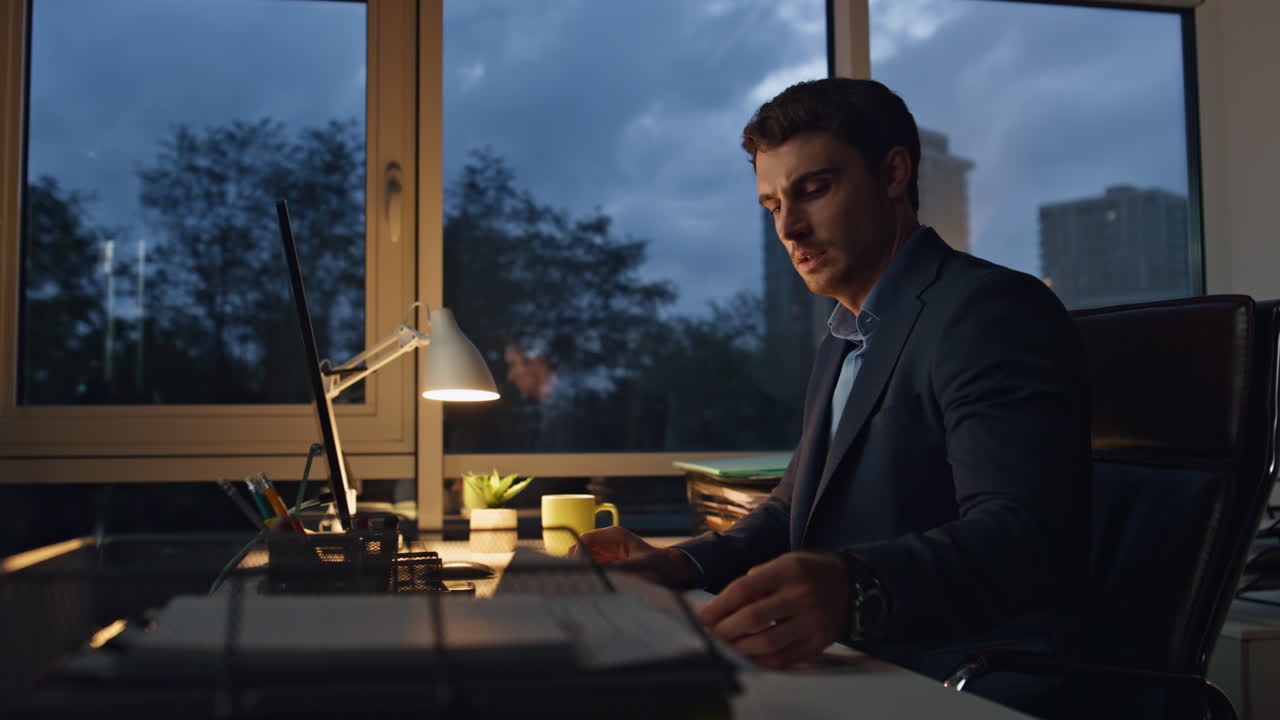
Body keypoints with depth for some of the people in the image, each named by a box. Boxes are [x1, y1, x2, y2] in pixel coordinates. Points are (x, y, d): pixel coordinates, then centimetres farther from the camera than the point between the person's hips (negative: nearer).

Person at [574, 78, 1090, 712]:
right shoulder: (842, 344, 18)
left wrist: (855, 588, -43)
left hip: (970, 694, -8)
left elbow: (1022, 536, -25)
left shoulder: (991, 310, -12)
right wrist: (683, 566, 0)